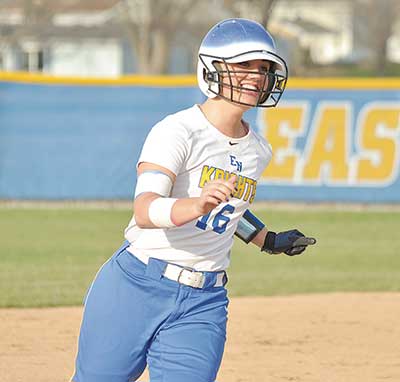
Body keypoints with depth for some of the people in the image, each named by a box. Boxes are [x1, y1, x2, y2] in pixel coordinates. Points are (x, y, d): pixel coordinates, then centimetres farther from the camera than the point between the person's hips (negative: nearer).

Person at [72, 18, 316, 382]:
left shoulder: (257, 151, 9)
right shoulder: (177, 132, -13)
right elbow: (145, 210, -29)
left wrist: (268, 241, 24)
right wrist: (196, 206, -46)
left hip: (203, 305, 5)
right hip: (137, 289, -5)